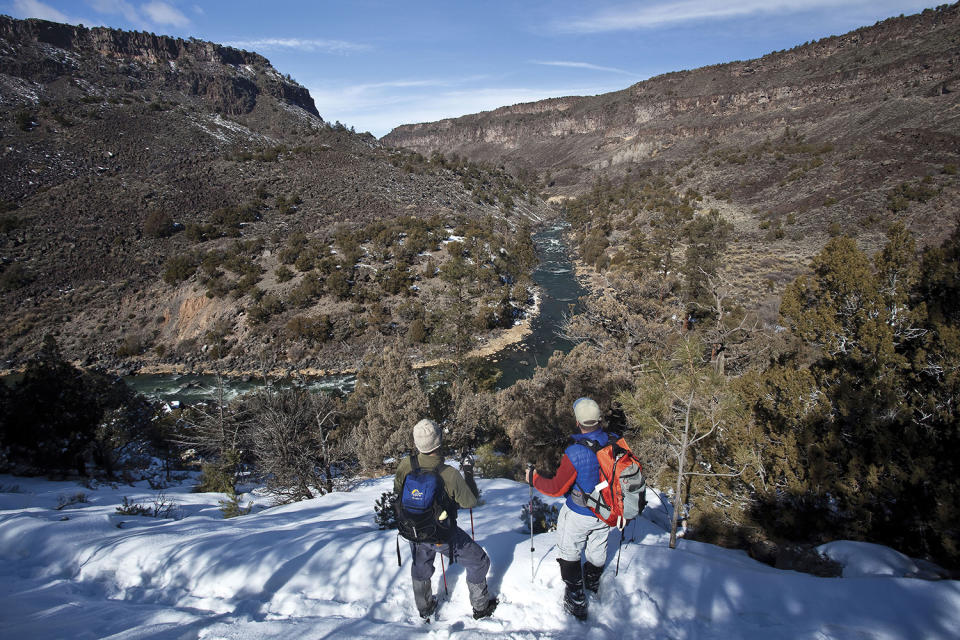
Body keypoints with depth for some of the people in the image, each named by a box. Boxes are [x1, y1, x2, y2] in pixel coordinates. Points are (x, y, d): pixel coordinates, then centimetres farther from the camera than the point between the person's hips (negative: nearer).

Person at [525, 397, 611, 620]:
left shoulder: (575, 452, -31)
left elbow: (557, 488, -25)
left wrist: (533, 478, -10)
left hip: (579, 515, -5)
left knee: (569, 554, 16)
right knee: (597, 550, 28)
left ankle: (576, 601, 23)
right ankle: (593, 582, 54)